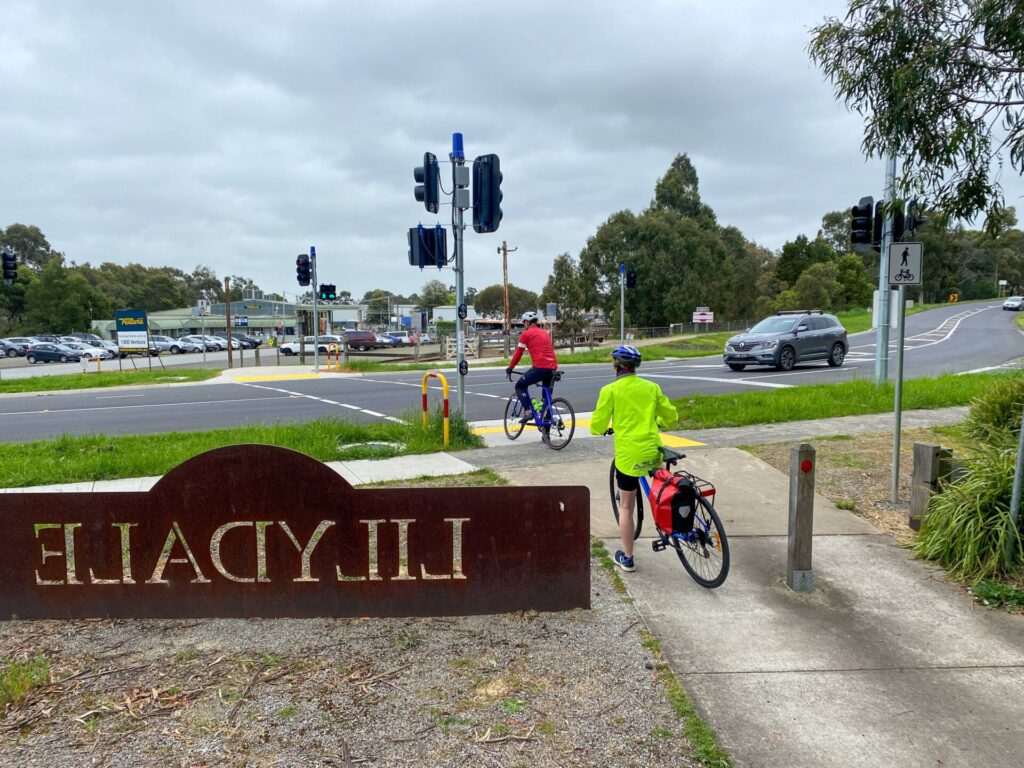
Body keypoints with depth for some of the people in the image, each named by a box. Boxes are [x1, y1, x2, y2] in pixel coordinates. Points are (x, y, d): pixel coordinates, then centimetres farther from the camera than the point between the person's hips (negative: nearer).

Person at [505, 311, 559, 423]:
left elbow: (518, 353, 5)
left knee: (520, 386, 12)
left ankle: (528, 411, -3)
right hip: (553, 368, 6)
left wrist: (510, 368, 16)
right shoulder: (545, 333, 24)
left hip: (540, 367, -6)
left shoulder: (526, 334, 5)